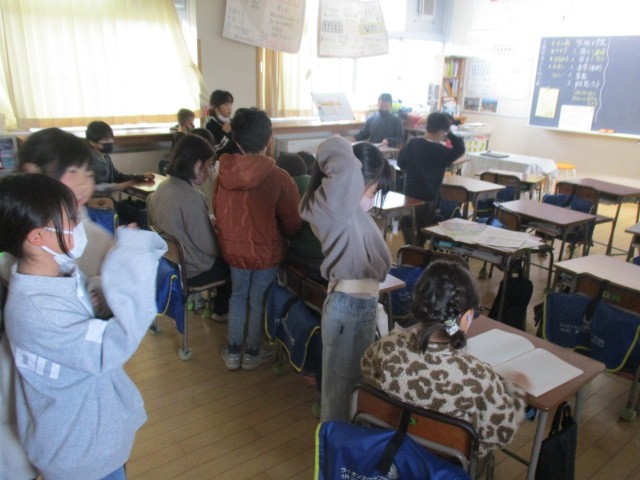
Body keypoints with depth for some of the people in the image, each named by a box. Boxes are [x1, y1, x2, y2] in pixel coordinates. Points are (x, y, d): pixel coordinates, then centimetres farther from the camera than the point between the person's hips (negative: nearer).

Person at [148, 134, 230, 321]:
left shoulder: (162, 188, -4)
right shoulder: (192, 197, -29)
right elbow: (209, 247, -24)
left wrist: (210, 220, 9)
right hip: (190, 270, -8)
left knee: (222, 254, 24)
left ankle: (216, 302, 35)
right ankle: (221, 311, 32)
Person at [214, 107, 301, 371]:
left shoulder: (224, 174, -11)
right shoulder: (278, 177, -21)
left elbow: (218, 212, 3)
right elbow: (292, 222, -12)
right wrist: (280, 237, 10)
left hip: (233, 249, 3)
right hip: (266, 251, -3)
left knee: (238, 296, 21)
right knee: (259, 301, 14)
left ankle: (232, 352, 32)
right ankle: (252, 354, 30)